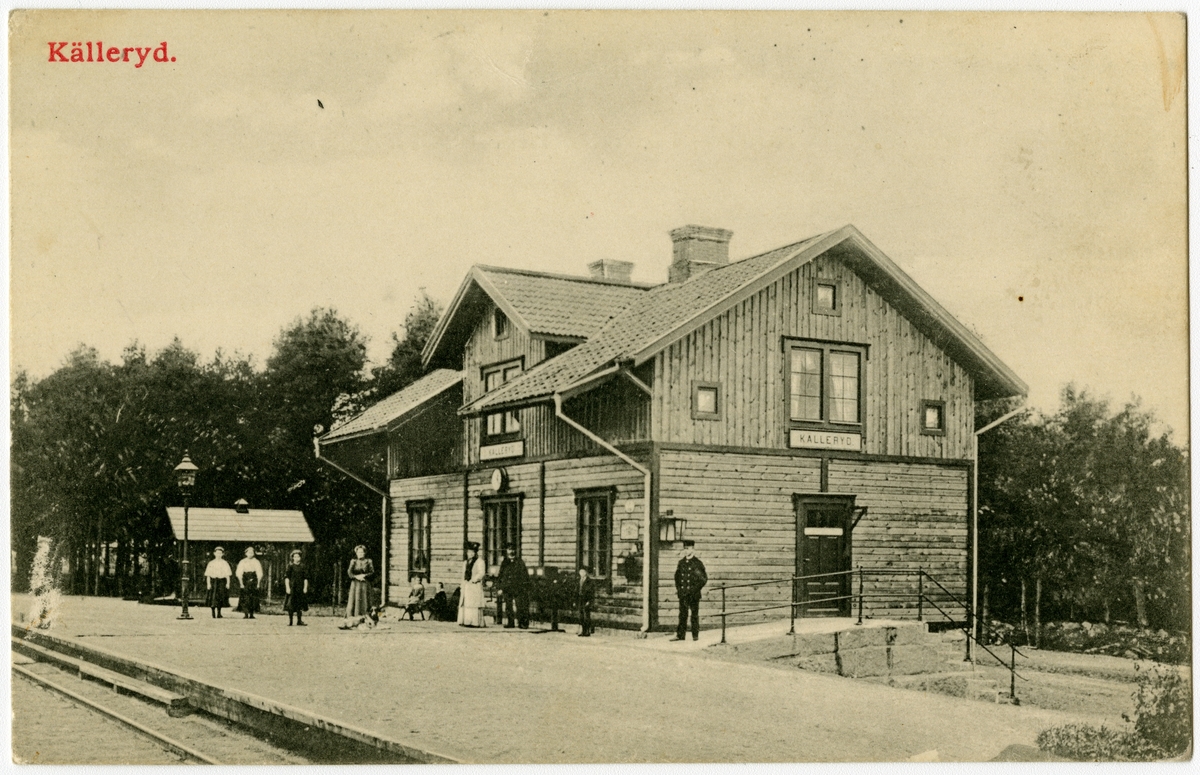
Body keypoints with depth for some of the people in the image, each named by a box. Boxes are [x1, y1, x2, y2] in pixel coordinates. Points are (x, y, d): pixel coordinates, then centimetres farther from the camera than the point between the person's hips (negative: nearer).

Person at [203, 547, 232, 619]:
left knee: (220, 598, 0)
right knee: (213, 598, -5)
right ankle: (213, 614, 2)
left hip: (222, 581, 0)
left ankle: (219, 614, 10)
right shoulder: (211, 563, 5)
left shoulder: (224, 563, 6)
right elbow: (208, 575, 4)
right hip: (213, 581, 0)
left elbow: (227, 574, 5)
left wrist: (228, 583, -3)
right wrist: (208, 583, -5)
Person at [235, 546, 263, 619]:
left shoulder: (256, 562, 6)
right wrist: (241, 583, -8)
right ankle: (245, 614, -4)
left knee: (253, 598, -1)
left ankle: (251, 614, 4)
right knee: (244, 598, -6)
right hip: (245, 582, -1)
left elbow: (259, 574, 5)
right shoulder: (242, 562, 4)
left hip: (254, 581, 1)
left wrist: (258, 583, -3)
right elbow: (239, 574, 0)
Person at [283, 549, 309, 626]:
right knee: (291, 605, -3)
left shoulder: (303, 567, 6)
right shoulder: (290, 566, -2)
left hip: (300, 588, 3)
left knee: (300, 605, 5)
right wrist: (287, 587, -11)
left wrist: (305, 587, -1)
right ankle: (289, 621, 3)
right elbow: (286, 577, -4)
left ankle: (299, 621, 11)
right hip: (292, 587, -3)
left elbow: (305, 578, 8)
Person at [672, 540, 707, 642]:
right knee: (682, 614, 4)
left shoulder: (697, 563, -4)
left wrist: (696, 588, -5)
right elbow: (677, 575, 21)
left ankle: (695, 635, 10)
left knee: (694, 614, 3)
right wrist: (677, 587, 12)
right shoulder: (681, 562, 10)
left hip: (693, 594, -4)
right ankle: (680, 635, 6)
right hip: (683, 593, 4)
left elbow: (704, 578, -1)